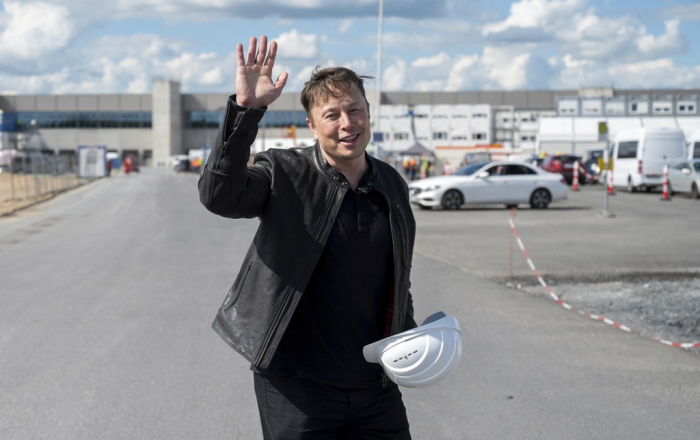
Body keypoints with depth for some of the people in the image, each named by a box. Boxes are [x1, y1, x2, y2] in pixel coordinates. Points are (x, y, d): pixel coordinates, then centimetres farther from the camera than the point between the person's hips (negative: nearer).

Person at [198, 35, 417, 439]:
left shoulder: (393, 186, 8)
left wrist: (410, 337, 5)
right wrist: (246, 109, -33)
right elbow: (219, 194, -26)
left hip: (376, 386, 5)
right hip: (297, 388, -4)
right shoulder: (286, 175, -6)